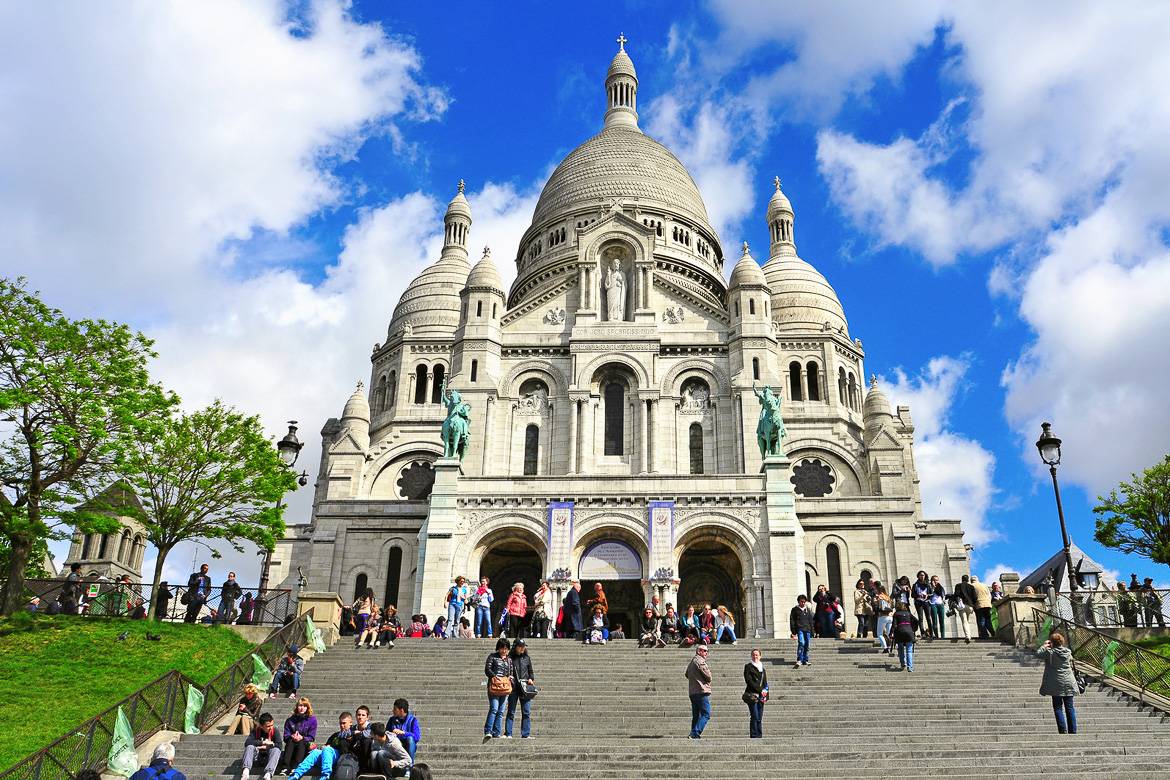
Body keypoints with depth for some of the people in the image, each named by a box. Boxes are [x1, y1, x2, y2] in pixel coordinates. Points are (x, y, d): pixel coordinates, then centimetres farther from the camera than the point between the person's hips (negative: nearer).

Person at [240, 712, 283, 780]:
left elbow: (280, 746, -19)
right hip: (257, 756, 1)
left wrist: (266, 747, -24)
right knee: (250, 747, -25)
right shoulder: (255, 730, -5)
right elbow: (247, 742, -21)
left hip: (269, 756, -1)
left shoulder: (275, 731, -9)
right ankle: (246, 771, -46)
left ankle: (268, 774, -53)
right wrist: (263, 742, -25)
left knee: (276, 750, -32)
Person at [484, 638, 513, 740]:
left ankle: (496, 733, 5)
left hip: (505, 687, 5)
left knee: (501, 711, 3)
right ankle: (487, 732, -20)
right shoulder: (492, 657, 6)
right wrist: (495, 677, -16)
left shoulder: (509, 660, 20)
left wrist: (510, 677, 1)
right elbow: (487, 670, -2)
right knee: (494, 709, -17)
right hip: (493, 686, -5)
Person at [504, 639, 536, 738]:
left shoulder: (527, 658, 11)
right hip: (513, 688, -3)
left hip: (525, 688, 3)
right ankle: (508, 733, 7)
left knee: (526, 712, 1)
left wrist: (531, 679, 3)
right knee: (511, 712, 1)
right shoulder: (510, 658, 1)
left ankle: (525, 734, 6)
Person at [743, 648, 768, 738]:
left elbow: (765, 682, 19)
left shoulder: (762, 668, 19)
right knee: (755, 717, -11)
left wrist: (765, 690, -2)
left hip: (761, 696, 5)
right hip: (752, 695, -5)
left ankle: (759, 736, 9)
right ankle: (754, 736, -8)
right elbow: (749, 681, -7)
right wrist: (760, 690, -12)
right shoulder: (748, 666, 2)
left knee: (759, 718, 6)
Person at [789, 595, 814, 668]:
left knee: (807, 645, 4)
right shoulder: (795, 610, 5)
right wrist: (793, 632, -3)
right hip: (799, 629, -5)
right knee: (801, 643, -21)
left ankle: (805, 660, 14)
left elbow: (811, 621, 21)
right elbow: (792, 621, 3)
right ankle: (799, 661, -23)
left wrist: (811, 630, 14)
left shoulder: (808, 610, 17)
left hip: (807, 630, 5)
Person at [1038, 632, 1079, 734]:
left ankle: (1063, 730, -5)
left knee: (1058, 707, 2)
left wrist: (1044, 646, 12)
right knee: (1070, 707, 9)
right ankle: (1073, 730, 11)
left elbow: (1038, 653, -2)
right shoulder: (1068, 652, 3)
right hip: (1069, 683, 4)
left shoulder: (1050, 652, -13)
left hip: (1057, 684, -4)